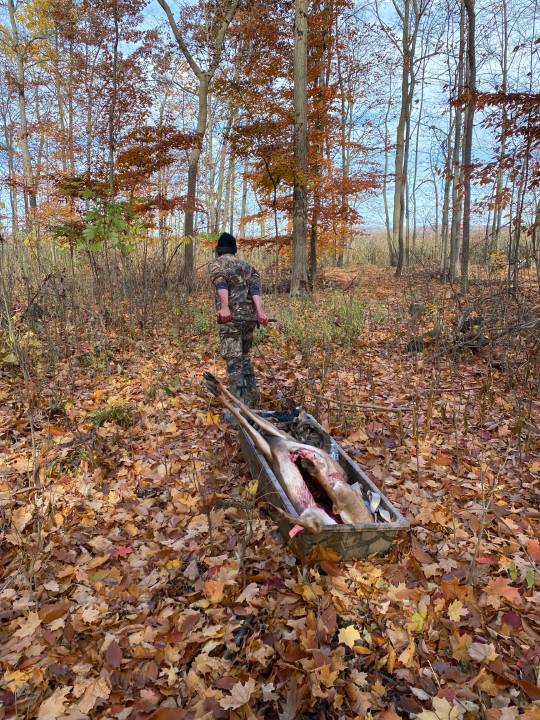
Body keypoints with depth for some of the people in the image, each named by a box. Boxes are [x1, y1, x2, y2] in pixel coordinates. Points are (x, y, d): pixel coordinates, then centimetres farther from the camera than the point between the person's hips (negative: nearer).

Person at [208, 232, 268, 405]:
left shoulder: (216, 263, 10)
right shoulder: (247, 265, 23)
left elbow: (221, 283, -13)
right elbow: (255, 287, 4)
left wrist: (224, 306, -28)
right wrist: (260, 310, -9)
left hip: (232, 316, -5)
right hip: (250, 315, 6)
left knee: (233, 359, -6)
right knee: (244, 355, 21)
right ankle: (251, 395, 24)